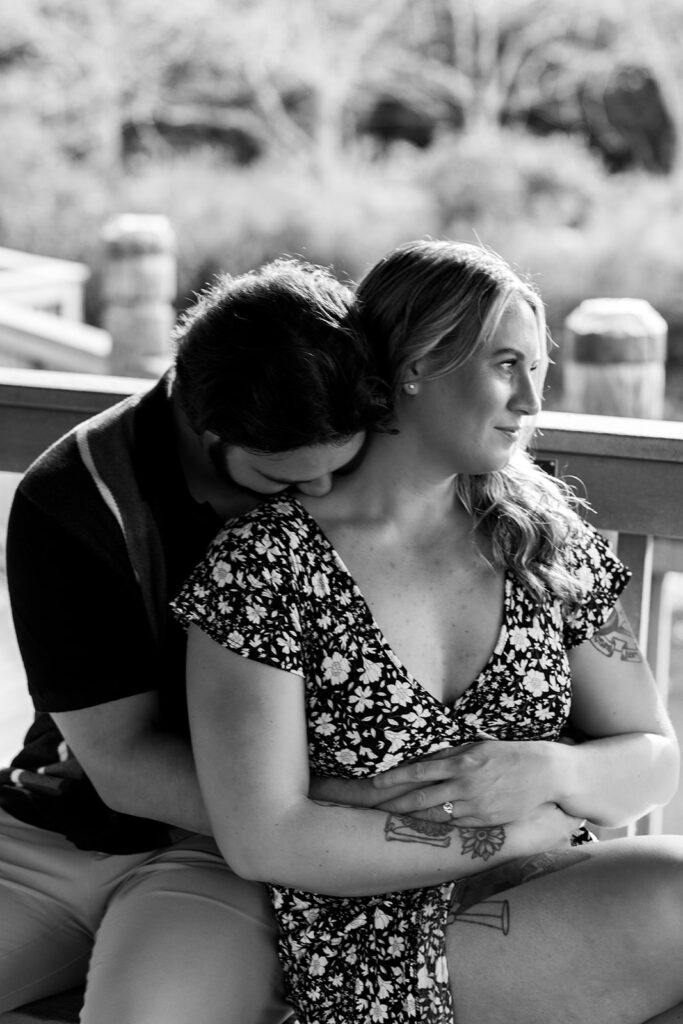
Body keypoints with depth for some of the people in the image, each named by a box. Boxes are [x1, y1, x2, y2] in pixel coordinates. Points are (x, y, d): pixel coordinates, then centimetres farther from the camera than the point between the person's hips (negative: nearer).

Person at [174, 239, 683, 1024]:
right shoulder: (263, 563, -7)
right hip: (378, 957, -5)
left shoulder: (546, 539, 6)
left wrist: (553, 772, -12)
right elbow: (264, 840, -11)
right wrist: (516, 835, -12)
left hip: (554, 906, 5)